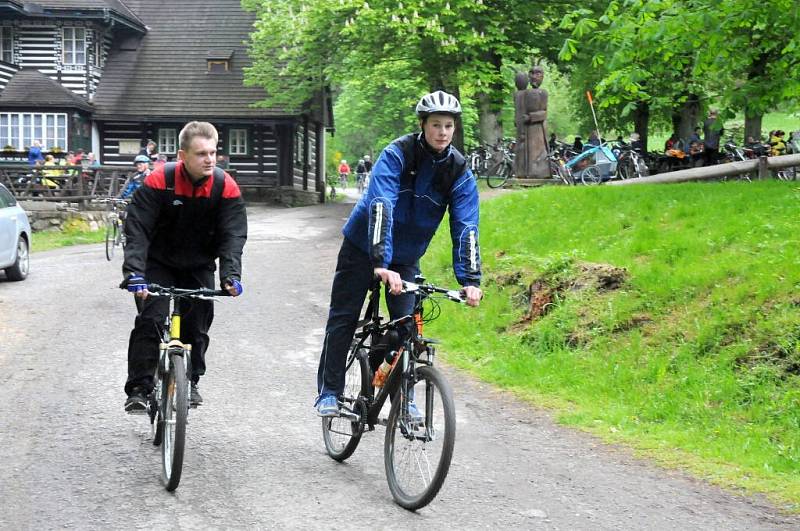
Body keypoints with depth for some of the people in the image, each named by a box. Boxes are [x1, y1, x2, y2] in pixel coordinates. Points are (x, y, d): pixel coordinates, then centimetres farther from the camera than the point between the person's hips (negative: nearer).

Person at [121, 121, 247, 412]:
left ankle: (190, 382, 23)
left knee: (198, 324, 2)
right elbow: (136, 229, -26)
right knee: (150, 320, -15)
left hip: (199, 267, 3)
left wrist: (231, 276, -33)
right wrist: (134, 273, -38)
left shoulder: (226, 187, -15)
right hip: (159, 263, -3)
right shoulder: (159, 181, -22)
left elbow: (232, 235, -17)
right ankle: (138, 389, -10)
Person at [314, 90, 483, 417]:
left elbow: (466, 227, -18)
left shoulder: (459, 172, -13)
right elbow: (381, 208, -36)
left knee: (407, 326, -6)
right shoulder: (397, 155, -25)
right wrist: (381, 263, -48)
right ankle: (329, 392, 11)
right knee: (343, 319, 0)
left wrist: (470, 280, -30)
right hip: (363, 247, -3)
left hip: (406, 257, 3)